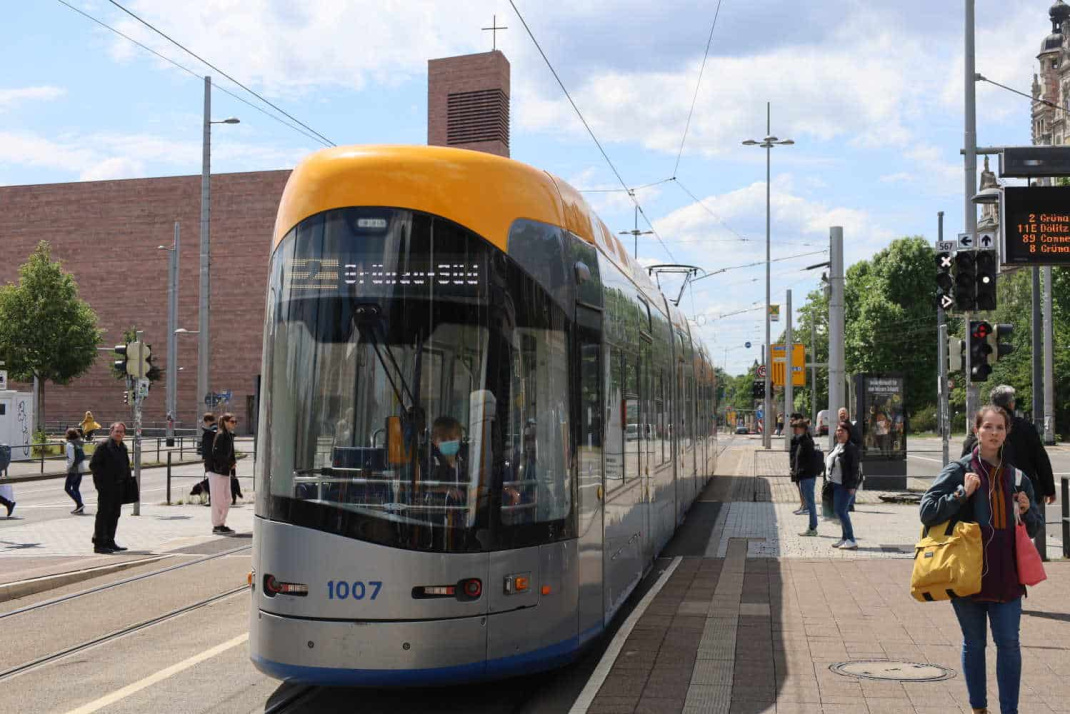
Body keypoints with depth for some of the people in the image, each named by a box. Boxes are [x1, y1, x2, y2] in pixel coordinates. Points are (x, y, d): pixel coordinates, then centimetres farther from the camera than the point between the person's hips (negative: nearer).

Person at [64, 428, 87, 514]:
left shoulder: (70, 444, -13)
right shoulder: (80, 444, 9)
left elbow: (71, 459, -18)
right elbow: (84, 456, 12)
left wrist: (68, 468, -9)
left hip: (73, 470, -8)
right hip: (81, 469, 8)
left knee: (67, 488, 1)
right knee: (76, 488, 15)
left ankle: (79, 504, -11)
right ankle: (80, 508, 9)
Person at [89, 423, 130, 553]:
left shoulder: (123, 448, 15)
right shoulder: (103, 447, -10)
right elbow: (93, 465, -13)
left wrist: (127, 480, 12)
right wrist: (103, 480, -17)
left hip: (119, 486, 8)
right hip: (106, 487, -8)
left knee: (115, 514, 12)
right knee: (103, 514, -6)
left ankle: (109, 542, 21)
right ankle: (99, 544, -3)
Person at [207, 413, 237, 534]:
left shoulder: (229, 435, 12)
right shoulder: (220, 435, -14)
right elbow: (216, 453, -21)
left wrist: (232, 462, 2)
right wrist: (230, 462, -16)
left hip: (225, 471, 9)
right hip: (217, 471, -9)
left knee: (226, 499, 13)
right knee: (218, 499, -2)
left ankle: (221, 524, 22)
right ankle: (217, 525, 6)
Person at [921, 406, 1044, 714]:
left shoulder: (1016, 472, 8)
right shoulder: (960, 470, -3)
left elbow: (1034, 527, 16)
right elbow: (927, 512, -9)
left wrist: (1026, 511, -6)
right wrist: (961, 494, -18)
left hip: (1005, 573, 2)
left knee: (1009, 643, -2)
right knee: (974, 643, 9)